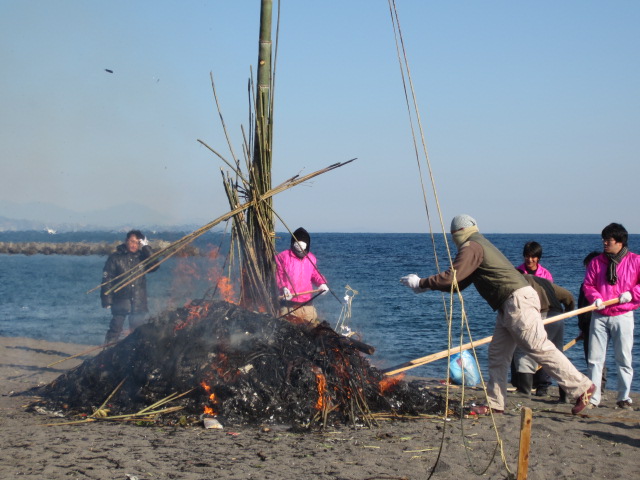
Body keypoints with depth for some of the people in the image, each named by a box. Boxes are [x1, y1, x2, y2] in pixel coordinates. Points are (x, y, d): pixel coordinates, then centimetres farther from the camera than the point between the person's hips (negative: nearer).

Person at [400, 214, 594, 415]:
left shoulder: (471, 247, -8)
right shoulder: (479, 245, 23)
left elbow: (451, 278, -16)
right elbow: (459, 283, 27)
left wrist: (420, 283, -4)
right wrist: (426, 286, 23)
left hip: (517, 301, -11)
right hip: (508, 307, 11)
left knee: (540, 349, -11)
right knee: (497, 354, 10)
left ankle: (582, 387, -9)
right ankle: (495, 404, 11)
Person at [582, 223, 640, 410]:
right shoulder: (596, 262, 8)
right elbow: (588, 284, 6)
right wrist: (595, 297, -13)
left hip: (623, 316, -2)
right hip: (600, 316, 2)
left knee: (624, 359, 2)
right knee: (595, 358, 0)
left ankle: (624, 398, 11)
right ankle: (593, 397, 3)